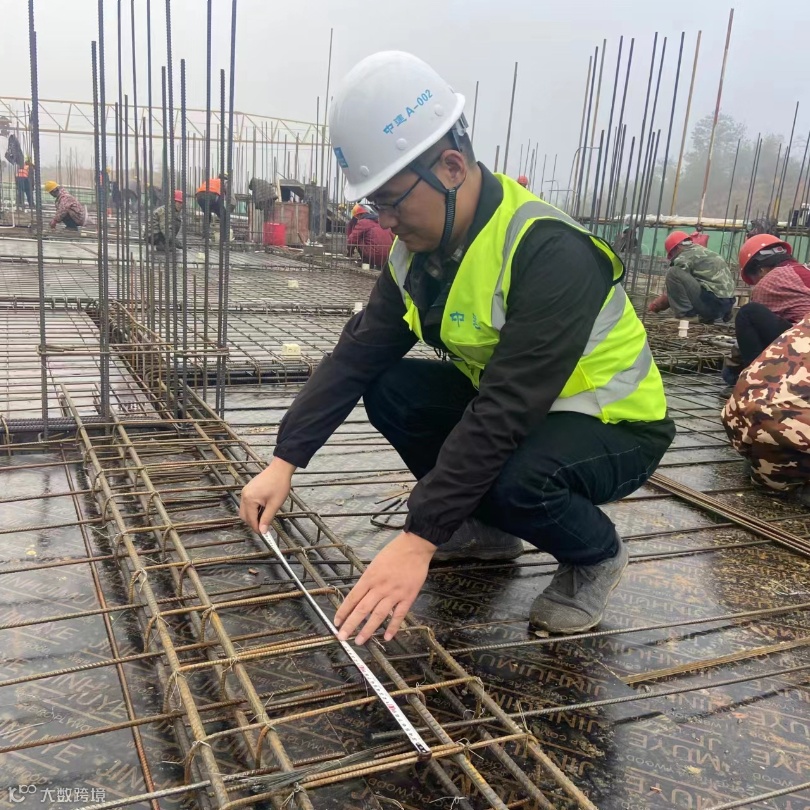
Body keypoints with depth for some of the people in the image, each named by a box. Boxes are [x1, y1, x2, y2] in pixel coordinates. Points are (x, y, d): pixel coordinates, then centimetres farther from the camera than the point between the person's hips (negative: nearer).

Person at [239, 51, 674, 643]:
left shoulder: (550, 253, -31)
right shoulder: (421, 247, -7)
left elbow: (504, 416, -37)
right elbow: (358, 354, -7)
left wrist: (418, 540, -37)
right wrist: (285, 461, -12)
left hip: (615, 426, -7)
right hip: (507, 406, 7)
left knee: (513, 480, -37)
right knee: (390, 391, -10)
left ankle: (596, 554, -1)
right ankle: (488, 529, 9)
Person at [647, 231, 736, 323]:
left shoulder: (684, 257, -1)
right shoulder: (705, 251, 25)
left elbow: (674, 291, 2)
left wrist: (654, 305, 14)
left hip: (711, 302, -9)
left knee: (673, 273, -9)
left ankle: (685, 314, -10)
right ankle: (708, 316, 14)